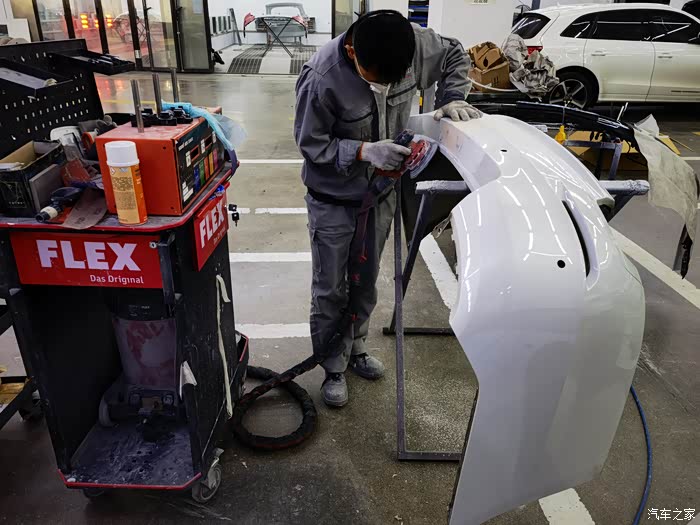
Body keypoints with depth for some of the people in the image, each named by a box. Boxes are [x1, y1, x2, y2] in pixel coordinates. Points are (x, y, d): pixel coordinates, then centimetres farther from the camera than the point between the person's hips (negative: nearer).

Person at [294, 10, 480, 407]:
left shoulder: (414, 42, -18)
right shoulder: (322, 78, -31)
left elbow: (455, 56, 3)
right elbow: (311, 143, -18)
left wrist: (453, 99, -14)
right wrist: (365, 151, -32)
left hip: (381, 189, 5)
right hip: (334, 198, -4)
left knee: (367, 281, 19)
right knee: (330, 289, 6)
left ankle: (356, 348, 42)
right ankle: (334, 367, 28)